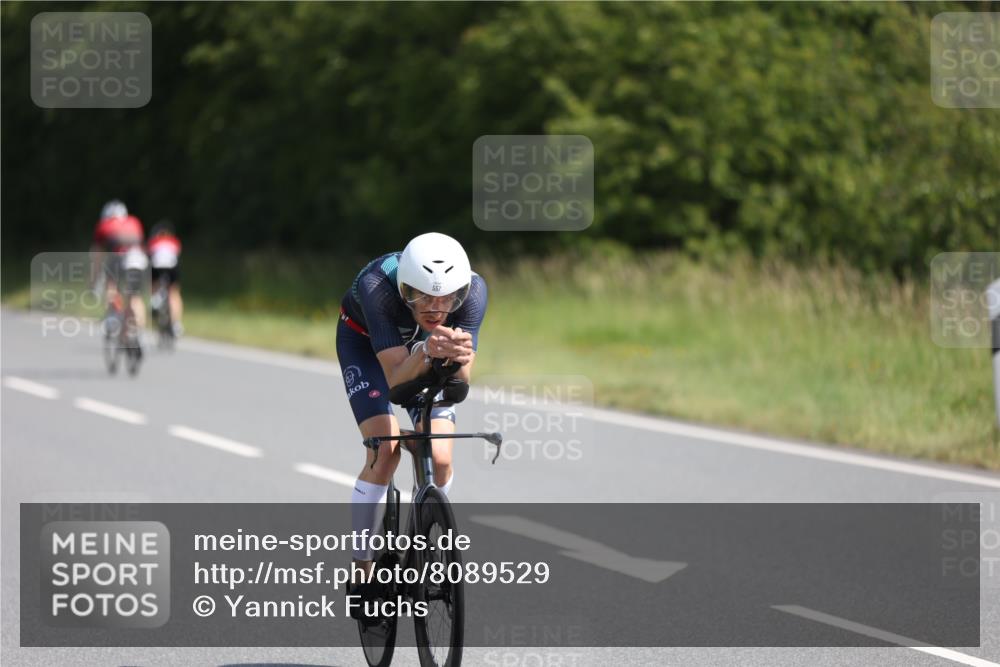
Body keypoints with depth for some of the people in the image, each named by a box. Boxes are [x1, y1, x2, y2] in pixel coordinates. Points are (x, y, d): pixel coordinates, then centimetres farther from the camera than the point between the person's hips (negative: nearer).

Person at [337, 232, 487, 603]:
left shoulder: (473, 290, -34)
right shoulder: (376, 285, -41)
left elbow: (461, 382, -35)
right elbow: (396, 379, -41)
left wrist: (459, 357, -57)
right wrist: (427, 353, -60)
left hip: (424, 345, 2)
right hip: (365, 341, -2)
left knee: (439, 459, -13)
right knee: (385, 450, -22)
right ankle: (360, 576, -9)